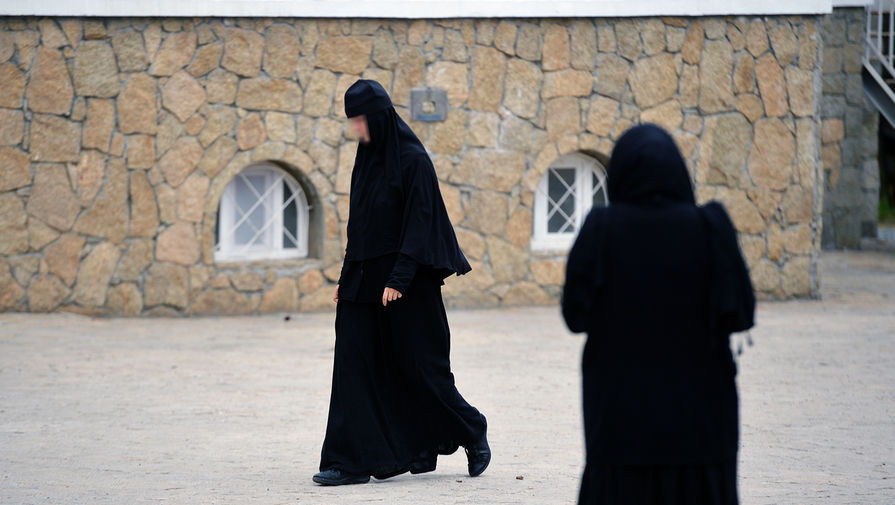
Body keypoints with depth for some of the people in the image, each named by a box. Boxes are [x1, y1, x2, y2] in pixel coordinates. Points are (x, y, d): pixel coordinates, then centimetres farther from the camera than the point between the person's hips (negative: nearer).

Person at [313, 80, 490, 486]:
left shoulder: (412, 160, -12)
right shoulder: (367, 159, 12)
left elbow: (419, 221, -16)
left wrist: (399, 278, -22)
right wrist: (346, 277, 14)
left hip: (406, 282, -7)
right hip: (365, 278, 7)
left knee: (418, 363, 1)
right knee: (355, 365, -1)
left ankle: (472, 433, 22)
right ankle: (351, 461, -2)